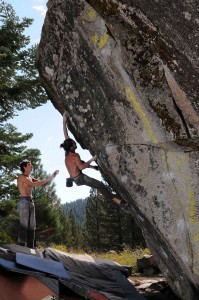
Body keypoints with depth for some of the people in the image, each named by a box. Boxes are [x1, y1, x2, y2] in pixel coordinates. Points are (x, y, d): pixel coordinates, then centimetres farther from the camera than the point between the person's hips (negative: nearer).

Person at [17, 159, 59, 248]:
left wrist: (51, 177, 2)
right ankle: (21, 246, -11)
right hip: (24, 202, -9)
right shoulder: (21, 177, -6)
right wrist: (48, 179, -19)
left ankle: (31, 246, 9)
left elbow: (42, 183, 18)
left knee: (32, 226, 6)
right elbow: (33, 184, -19)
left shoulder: (30, 178, 21)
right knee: (24, 225, -11)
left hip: (31, 202, 9)